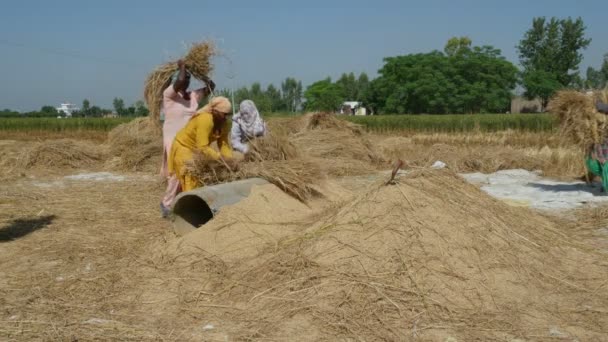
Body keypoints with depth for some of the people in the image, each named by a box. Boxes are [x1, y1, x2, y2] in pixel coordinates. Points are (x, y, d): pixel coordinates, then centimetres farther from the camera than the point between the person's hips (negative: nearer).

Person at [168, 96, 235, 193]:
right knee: (191, 186, -10)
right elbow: (203, 147, -37)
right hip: (184, 147, -7)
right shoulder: (205, 119, -35)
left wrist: (229, 159, -26)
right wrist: (220, 157, -40)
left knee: (203, 183, 7)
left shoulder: (225, 122, -12)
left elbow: (224, 144, -11)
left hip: (199, 151, 7)